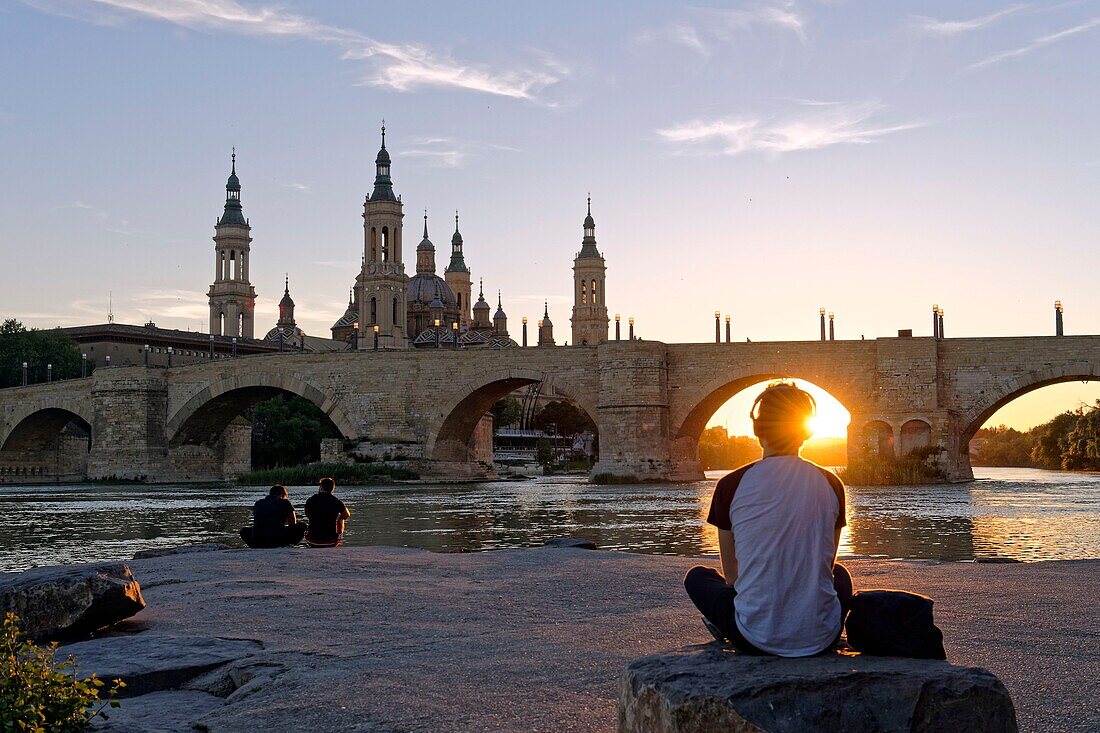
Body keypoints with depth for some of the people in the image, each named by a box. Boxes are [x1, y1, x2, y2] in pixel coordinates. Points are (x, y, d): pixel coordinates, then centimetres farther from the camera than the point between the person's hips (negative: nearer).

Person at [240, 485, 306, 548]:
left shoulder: (258, 503, 21)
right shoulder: (285, 502, 11)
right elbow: (293, 524, 23)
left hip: (258, 542, 3)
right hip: (278, 540, -3)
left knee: (244, 530, 35)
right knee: (302, 525, 17)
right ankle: (286, 546, -3)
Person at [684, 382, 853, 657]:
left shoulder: (730, 485, -7)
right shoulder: (831, 484, 0)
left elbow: (731, 574, 5)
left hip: (756, 640, -1)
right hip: (821, 639, 2)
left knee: (697, 576, 27)